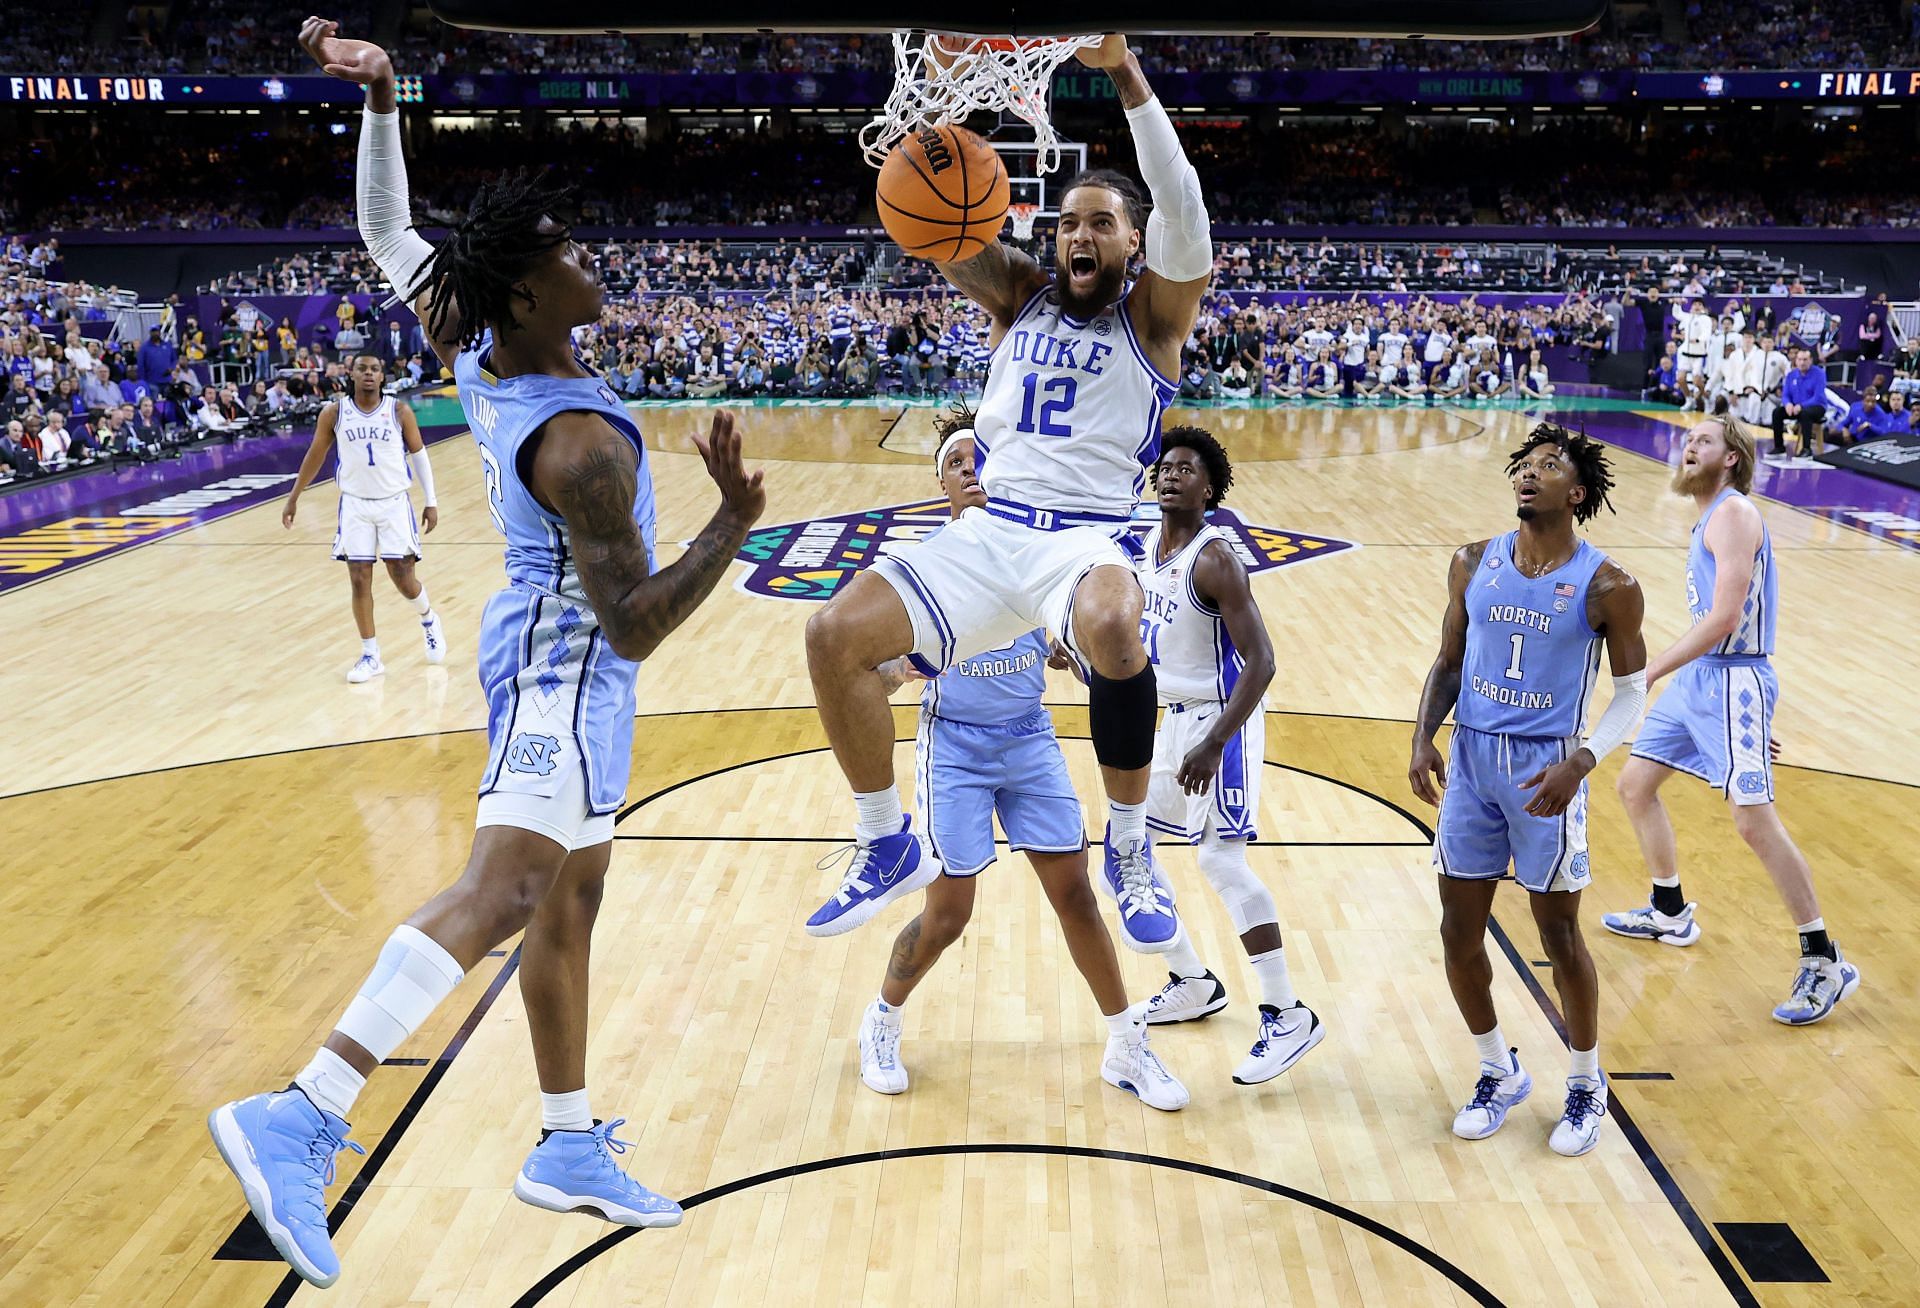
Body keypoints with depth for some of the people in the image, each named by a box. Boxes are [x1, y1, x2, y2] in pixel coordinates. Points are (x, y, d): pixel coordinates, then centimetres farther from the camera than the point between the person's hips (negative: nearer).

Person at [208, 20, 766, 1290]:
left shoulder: (476, 347, -3)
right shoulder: (583, 445, -25)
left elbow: (389, 234, 12)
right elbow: (637, 625, -23)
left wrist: (379, 101, 7)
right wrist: (733, 527, -30)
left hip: (552, 648, 10)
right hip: (570, 665, -10)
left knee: (568, 901, 14)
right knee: (504, 888, -25)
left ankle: (570, 1146, 25)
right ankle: (304, 1116, -34)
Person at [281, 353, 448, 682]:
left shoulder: (400, 411, -4)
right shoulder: (334, 414, -2)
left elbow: (419, 454, 3)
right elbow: (315, 457, 10)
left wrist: (430, 501, 0)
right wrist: (293, 498, 13)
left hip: (394, 503, -1)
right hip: (355, 505, 1)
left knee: (404, 578, -1)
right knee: (359, 580, -2)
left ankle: (429, 620, 32)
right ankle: (370, 656, 9)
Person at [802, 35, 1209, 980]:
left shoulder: (1152, 315, 5)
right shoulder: (1019, 295, 16)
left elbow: (1183, 210, -14)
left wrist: (1125, 74, -20)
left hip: (1088, 536, -4)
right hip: (989, 532, 5)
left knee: (1110, 628, -40)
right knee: (835, 632, -14)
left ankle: (1130, 849, -16)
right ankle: (888, 848, 4)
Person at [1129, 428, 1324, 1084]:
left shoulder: (1214, 558, -19)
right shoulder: (1144, 548, 7)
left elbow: (1260, 662, -24)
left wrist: (1214, 746, -29)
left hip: (1222, 720, -9)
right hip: (1172, 716, 9)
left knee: (1221, 859, -15)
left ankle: (1289, 1017, -4)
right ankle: (1194, 985, 26)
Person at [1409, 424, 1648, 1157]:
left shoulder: (1605, 587, -9)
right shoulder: (1475, 564, 2)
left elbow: (1633, 693, -3)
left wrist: (1581, 761, -19)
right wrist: (1423, 738, -6)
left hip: (1546, 769, -4)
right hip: (1471, 761, 4)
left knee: (1559, 935, 6)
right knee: (1459, 931, 8)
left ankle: (1587, 1088, 28)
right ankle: (1500, 1073, 30)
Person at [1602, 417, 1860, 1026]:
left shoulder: (1734, 514, -14)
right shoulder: (1710, 519, 17)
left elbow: (1724, 618, -23)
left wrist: (1650, 671, -21)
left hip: (1733, 679, -10)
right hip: (1697, 676, 10)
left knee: (1755, 821, -12)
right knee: (1634, 784, 15)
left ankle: (1824, 963, -2)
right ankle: (1670, 913, 31)